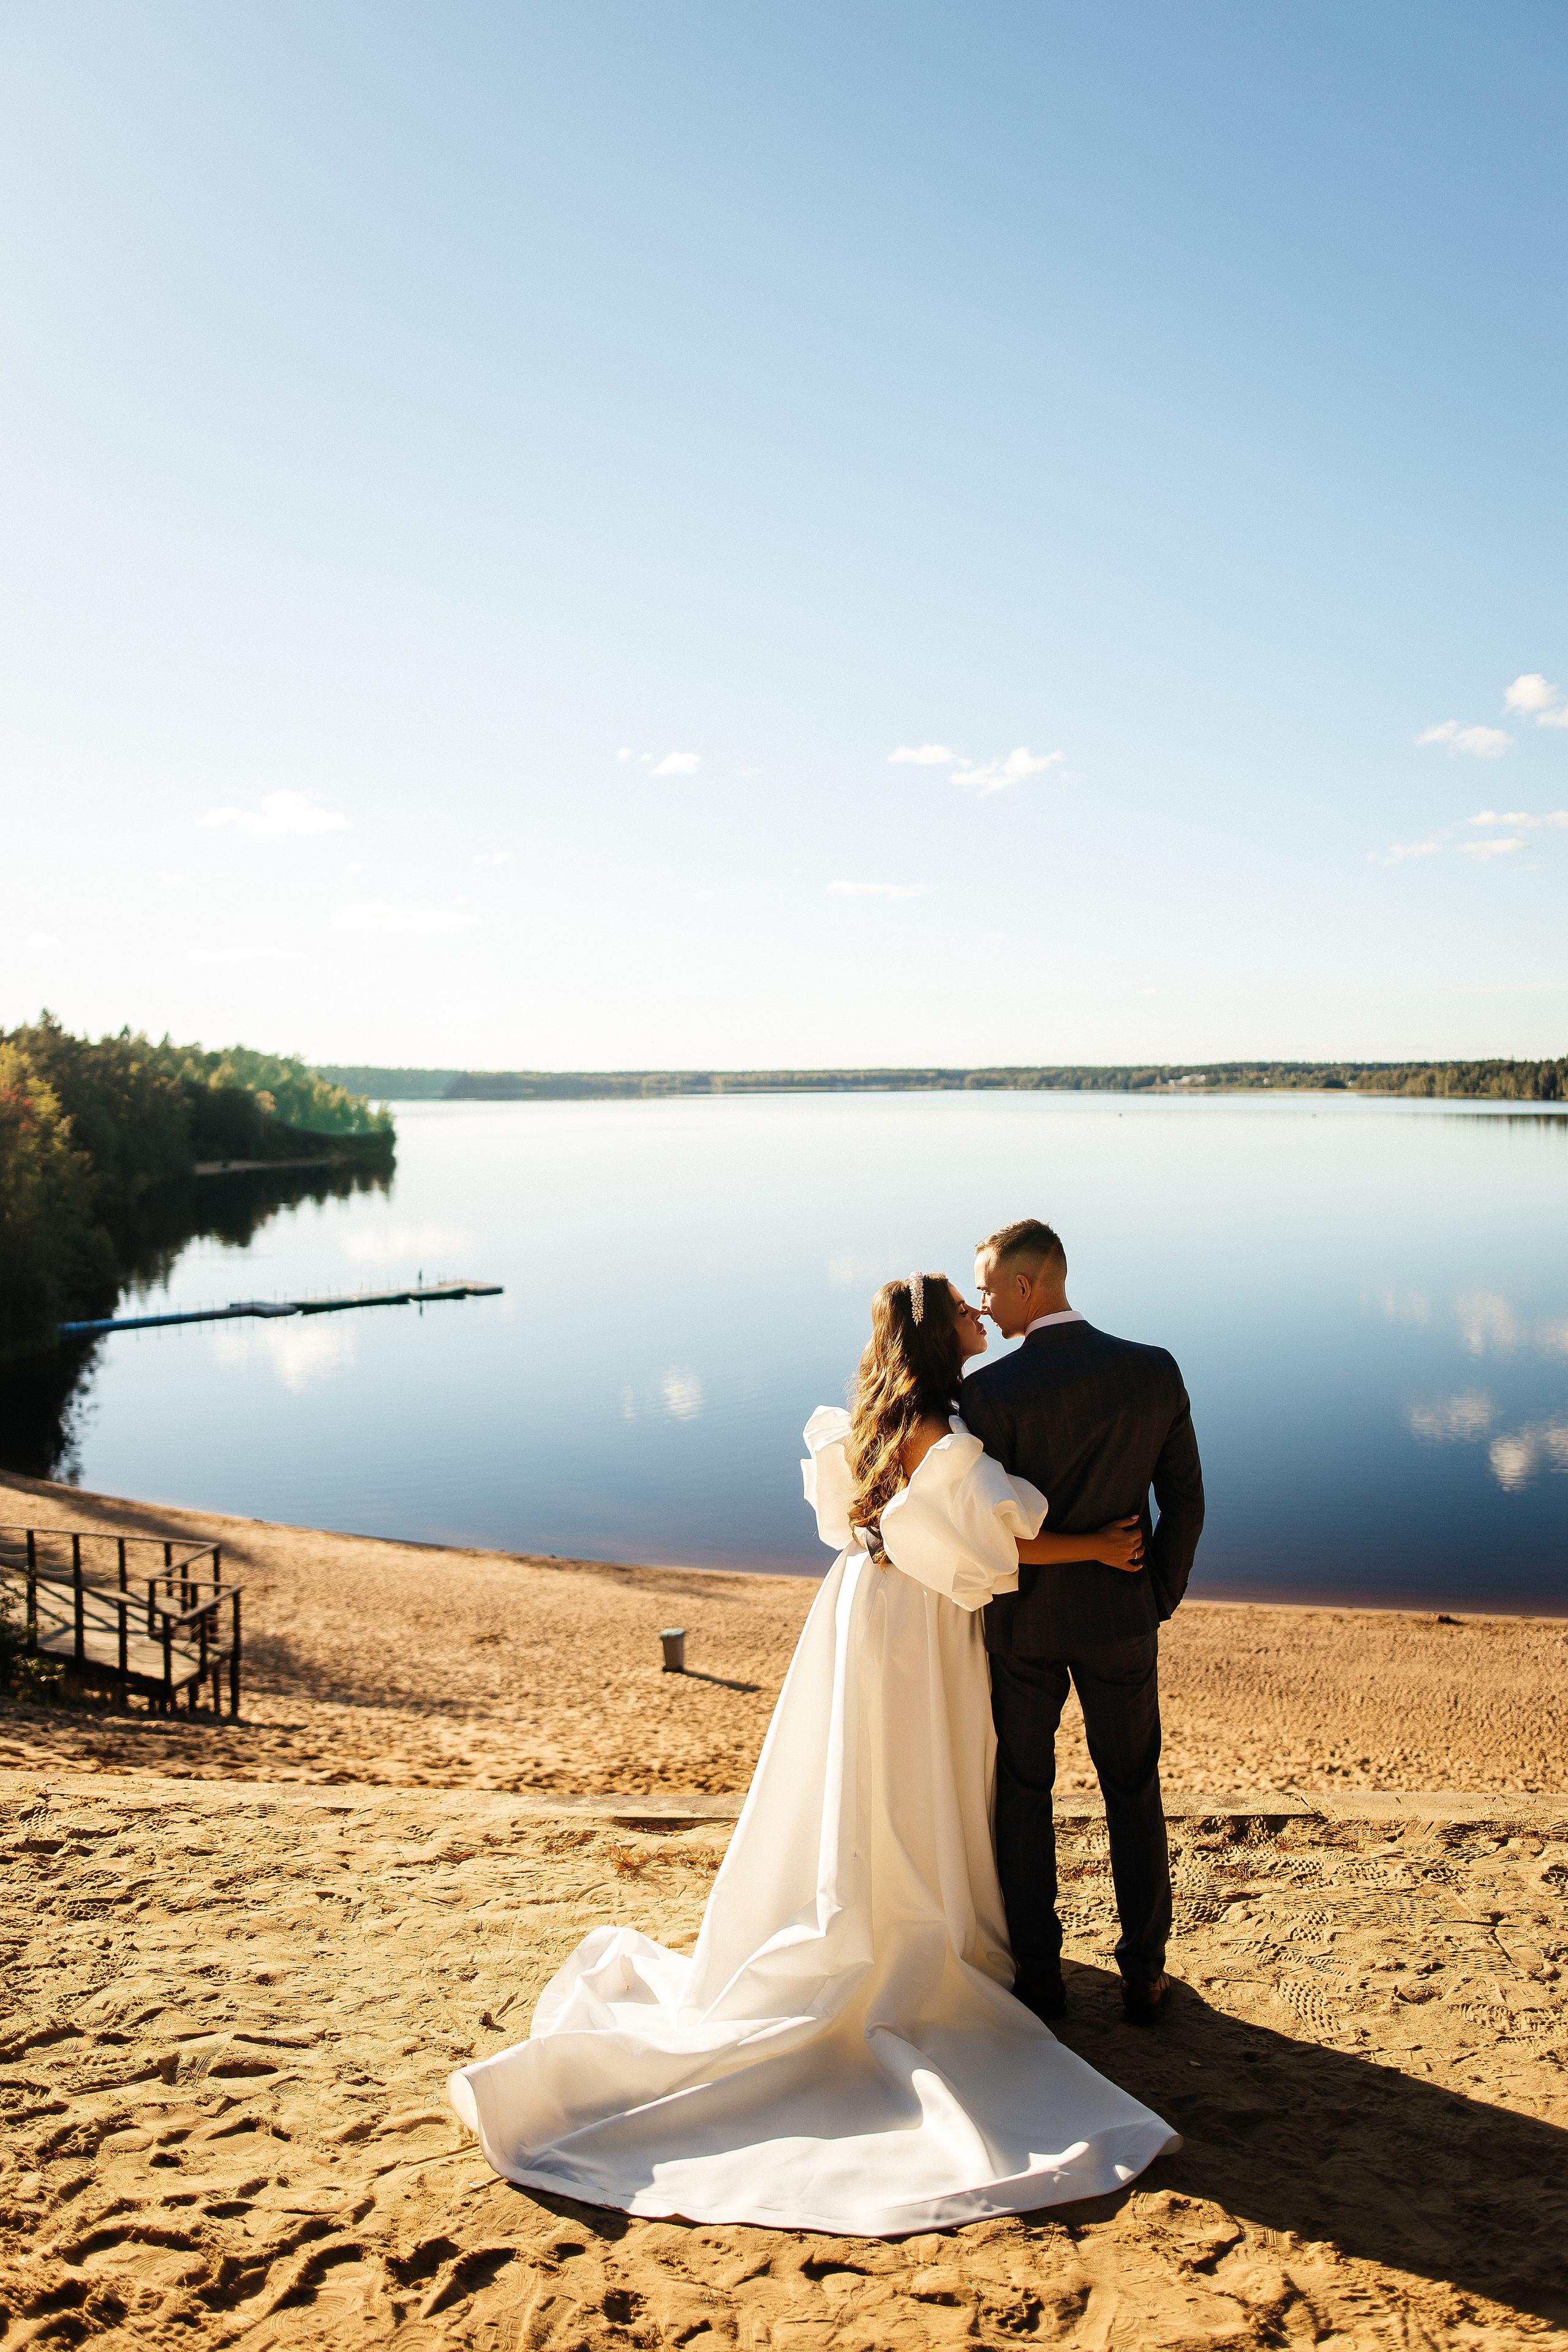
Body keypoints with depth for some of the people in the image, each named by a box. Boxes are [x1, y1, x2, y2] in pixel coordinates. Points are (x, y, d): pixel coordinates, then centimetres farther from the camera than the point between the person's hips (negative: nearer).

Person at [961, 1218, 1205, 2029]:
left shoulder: (990, 1390, -20)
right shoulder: (1156, 1371, -9)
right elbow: (1185, 1505, -4)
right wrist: (1159, 1600, 9)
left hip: (1024, 1618, -2)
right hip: (1120, 1618, 3)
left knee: (1023, 1790, 16)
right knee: (1133, 1791, 18)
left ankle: (1039, 1972, 25)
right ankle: (1144, 1975, 27)